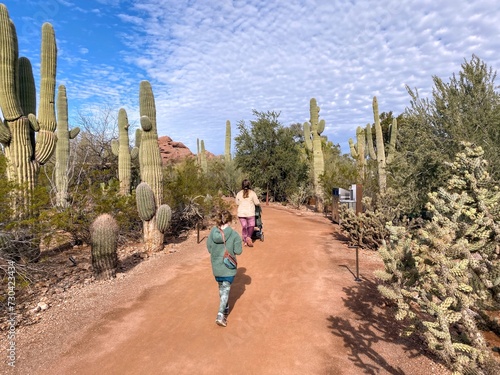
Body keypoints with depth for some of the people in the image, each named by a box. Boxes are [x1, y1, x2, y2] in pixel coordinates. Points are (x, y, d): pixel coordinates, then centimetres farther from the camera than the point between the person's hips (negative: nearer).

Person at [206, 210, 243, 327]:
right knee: (226, 290, 8)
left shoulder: (213, 231, -10)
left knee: (221, 288, 23)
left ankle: (225, 308, 41)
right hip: (228, 267, -3)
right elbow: (238, 251, -12)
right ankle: (220, 315, -2)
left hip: (216, 267, 3)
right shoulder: (234, 234, -18)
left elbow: (209, 248, -1)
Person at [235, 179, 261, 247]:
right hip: (250, 213, -2)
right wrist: (259, 203, 20)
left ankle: (245, 241, 17)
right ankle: (249, 237, -10)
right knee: (251, 226, 11)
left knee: (244, 227, 12)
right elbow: (257, 203, -2)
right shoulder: (252, 193, -7)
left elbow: (237, 203, 12)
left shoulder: (239, 193, 1)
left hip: (241, 213, 3)